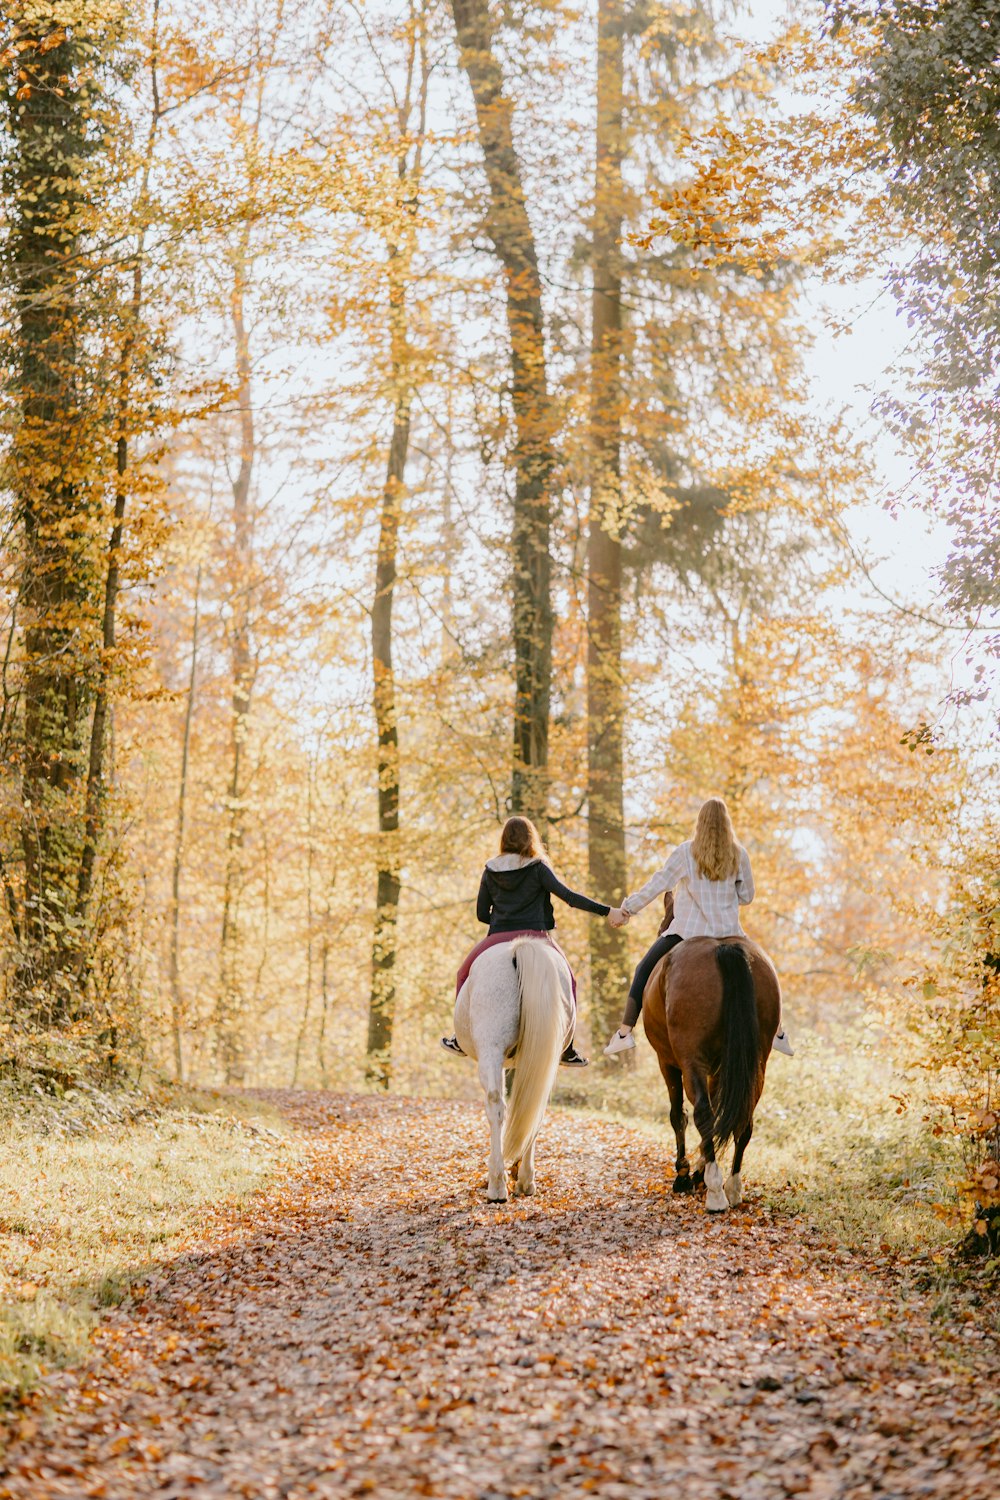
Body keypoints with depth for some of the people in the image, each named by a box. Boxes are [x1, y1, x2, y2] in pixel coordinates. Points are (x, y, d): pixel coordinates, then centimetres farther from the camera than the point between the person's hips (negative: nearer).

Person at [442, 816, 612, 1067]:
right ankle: (568, 1050, 10)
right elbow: (568, 896, -12)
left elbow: (481, 913, 8)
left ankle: (462, 1039, 18)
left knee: (467, 974, 24)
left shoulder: (490, 871, 6)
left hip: (498, 938, 2)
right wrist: (606, 911, -14)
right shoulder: (538, 868, -2)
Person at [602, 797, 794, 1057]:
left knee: (644, 972, 11)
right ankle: (778, 1033, 20)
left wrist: (626, 909, -1)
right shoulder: (739, 855, 0)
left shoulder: (686, 852, -6)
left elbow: (657, 884, -6)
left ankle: (624, 1033, 2)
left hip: (688, 929, -2)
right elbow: (747, 896, 7)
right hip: (728, 930, 2)